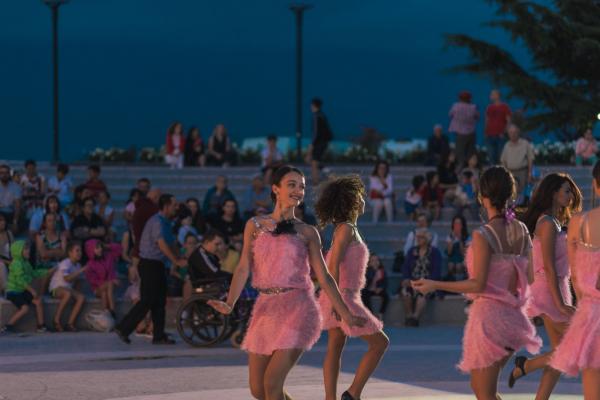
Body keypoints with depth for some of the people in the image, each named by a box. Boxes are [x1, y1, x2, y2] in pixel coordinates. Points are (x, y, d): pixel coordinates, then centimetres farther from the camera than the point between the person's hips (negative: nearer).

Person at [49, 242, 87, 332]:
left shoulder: (78, 265, 11)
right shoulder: (65, 264, -15)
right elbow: (66, 278, -31)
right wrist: (80, 271, -30)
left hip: (69, 288, 8)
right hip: (56, 288, -8)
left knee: (81, 297, -20)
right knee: (68, 293, -40)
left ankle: (70, 323, -21)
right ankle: (57, 321, -30)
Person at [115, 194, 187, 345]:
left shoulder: (166, 223, 15)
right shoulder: (157, 222, -16)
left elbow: (172, 244, 17)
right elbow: (162, 245, -25)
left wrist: (179, 260, 5)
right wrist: (176, 261, -26)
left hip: (157, 265, 10)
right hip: (149, 264, -10)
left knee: (160, 301, 9)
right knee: (147, 301, -9)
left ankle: (159, 336, 12)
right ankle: (123, 329, -3)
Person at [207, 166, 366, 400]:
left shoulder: (307, 233, 5)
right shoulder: (255, 226, 9)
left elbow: (324, 277, 5)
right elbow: (244, 268, 1)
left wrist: (346, 315, 2)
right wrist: (229, 304, -13)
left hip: (297, 310, -3)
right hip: (265, 310, 3)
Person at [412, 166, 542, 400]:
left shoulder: (483, 235, -16)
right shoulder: (521, 231, 3)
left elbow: (478, 284, -18)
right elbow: (530, 277, 7)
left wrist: (434, 285, -11)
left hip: (488, 315, -7)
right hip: (512, 317, 7)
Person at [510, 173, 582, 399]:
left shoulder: (554, 221, 15)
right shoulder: (548, 223, -14)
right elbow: (549, 267, -19)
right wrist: (560, 304, -22)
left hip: (556, 291, 10)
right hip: (550, 293, -10)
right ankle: (526, 365, -3)